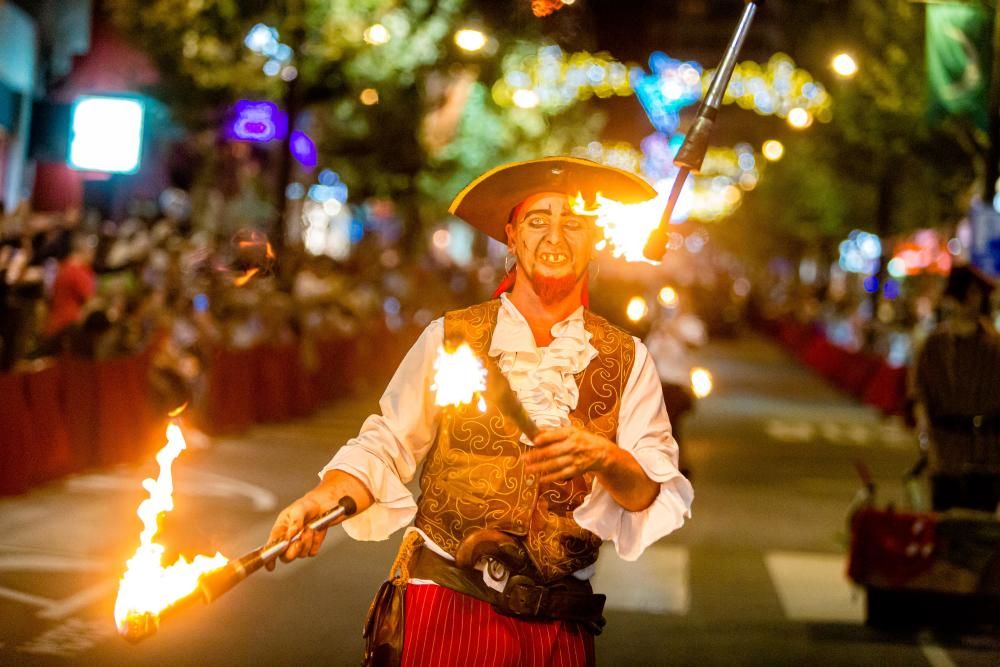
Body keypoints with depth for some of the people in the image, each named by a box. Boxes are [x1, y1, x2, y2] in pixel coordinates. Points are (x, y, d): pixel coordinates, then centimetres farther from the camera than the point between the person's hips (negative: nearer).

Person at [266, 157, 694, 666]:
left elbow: (660, 497, -1)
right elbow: (385, 447, -1)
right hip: (445, 610, -1)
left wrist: (603, 457, -21)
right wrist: (325, 498, -20)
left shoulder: (627, 360, 6)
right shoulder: (448, 339, 3)